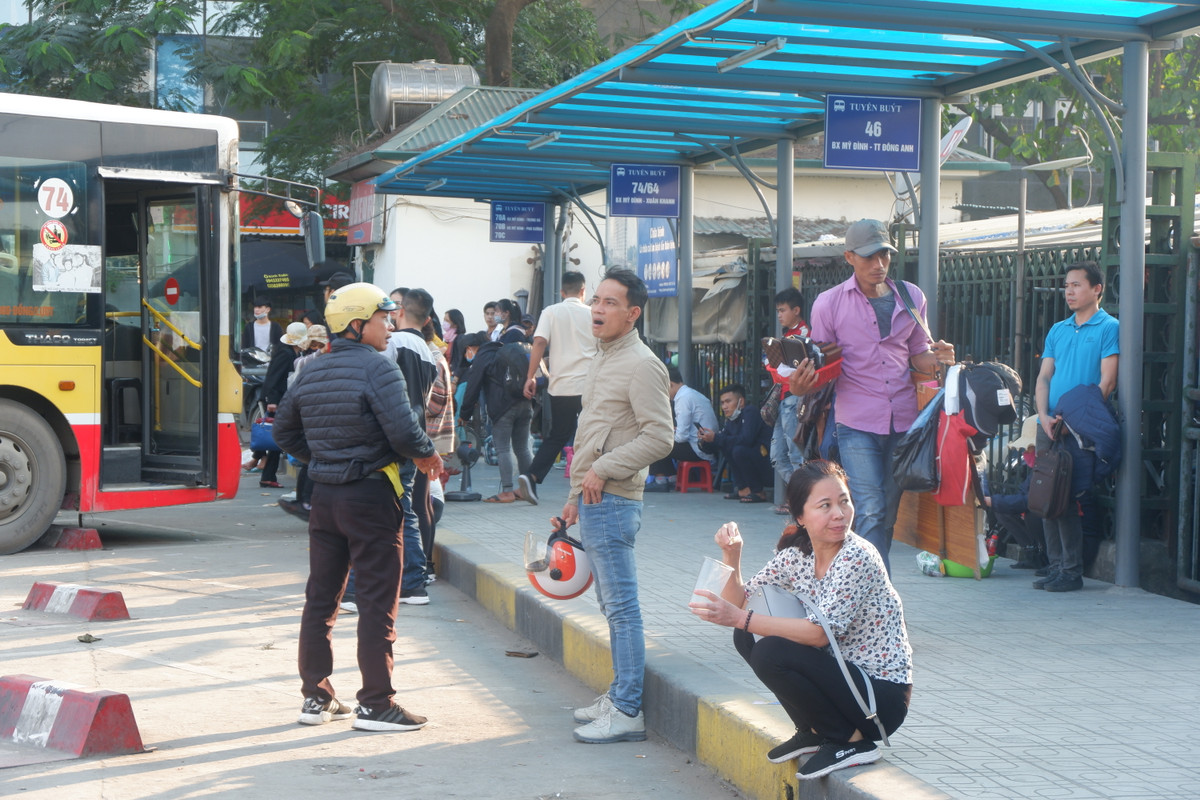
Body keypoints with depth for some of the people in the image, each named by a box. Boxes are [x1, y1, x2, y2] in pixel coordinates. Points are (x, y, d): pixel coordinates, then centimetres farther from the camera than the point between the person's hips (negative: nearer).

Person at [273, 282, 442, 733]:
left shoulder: (311, 373, 10)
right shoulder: (377, 369, -14)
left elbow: (285, 431, 18)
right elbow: (403, 430, -24)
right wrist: (428, 456, -5)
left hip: (325, 494, 7)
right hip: (371, 496, -7)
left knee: (321, 598, 13)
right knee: (377, 603, -1)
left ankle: (316, 698, 20)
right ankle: (376, 704, 3)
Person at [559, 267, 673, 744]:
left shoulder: (641, 365, -12)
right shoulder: (603, 361, 18)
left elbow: (659, 437, -19)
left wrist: (603, 469, -18)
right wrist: (576, 498, 22)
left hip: (613, 503, -10)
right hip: (593, 502, 10)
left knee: (622, 608, -7)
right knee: (612, 606, 14)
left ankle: (628, 713, -5)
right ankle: (618, 697, 21)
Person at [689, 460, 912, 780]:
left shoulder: (857, 557, -21)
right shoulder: (796, 554, 0)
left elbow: (820, 632, -28)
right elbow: (741, 603, 1)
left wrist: (738, 618, -30)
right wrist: (731, 556, -16)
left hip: (883, 695, -7)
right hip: (841, 672, 7)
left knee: (771, 654, -24)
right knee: (748, 636, -3)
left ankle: (851, 741, -7)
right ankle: (815, 732, 9)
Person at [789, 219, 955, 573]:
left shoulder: (911, 297, 9)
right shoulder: (829, 303, 0)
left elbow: (918, 355, 17)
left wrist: (938, 357, -7)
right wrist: (801, 385, -19)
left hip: (904, 422, 4)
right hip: (857, 424, -4)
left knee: (889, 514, 9)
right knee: (871, 513, -12)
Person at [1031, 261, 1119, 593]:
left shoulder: (1109, 328, -1)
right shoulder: (1058, 331, 18)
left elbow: (1107, 381, -9)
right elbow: (1043, 377, 14)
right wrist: (1044, 415, -5)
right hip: (1050, 426, 6)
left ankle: (1072, 572, -2)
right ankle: (1055, 566, 13)